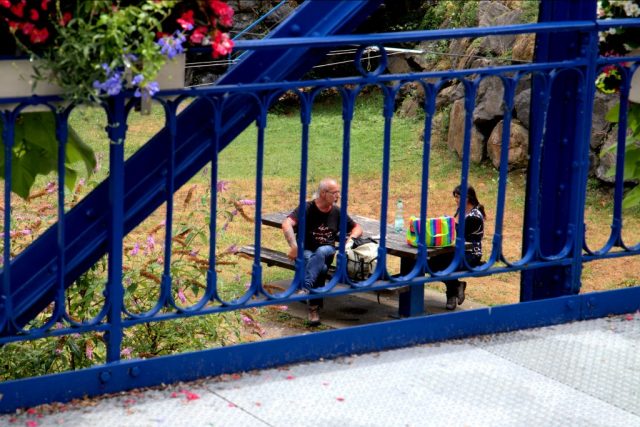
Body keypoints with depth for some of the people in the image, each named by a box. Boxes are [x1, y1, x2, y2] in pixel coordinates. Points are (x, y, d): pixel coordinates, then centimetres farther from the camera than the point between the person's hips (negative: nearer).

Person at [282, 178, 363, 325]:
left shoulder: (337, 212, 10)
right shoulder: (307, 208, -5)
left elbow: (357, 228, 20)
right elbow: (287, 224, -22)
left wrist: (351, 239, -5)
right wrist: (294, 247, -37)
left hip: (327, 251, 2)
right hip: (306, 252, -2)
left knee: (321, 252, -36)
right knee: (320, 267, -37)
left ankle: (305, 288, -51)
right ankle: (314, 307, -40)